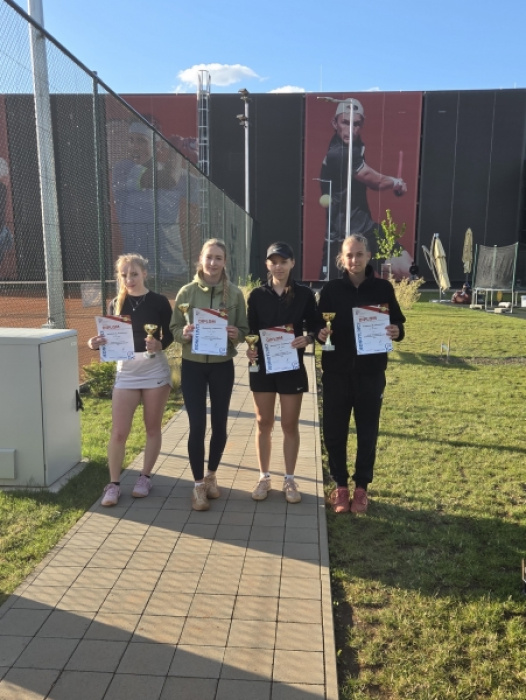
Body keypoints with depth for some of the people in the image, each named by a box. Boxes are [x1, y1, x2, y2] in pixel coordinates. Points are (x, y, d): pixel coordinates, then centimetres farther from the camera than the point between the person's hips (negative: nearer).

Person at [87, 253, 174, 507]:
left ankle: (145, 477, 25)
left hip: (155, 370, -2)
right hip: (126, 371, 2)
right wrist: (97, 343, -14)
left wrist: (158, 344, -23)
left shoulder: (159, 301, -4)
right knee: (118, 432, 1)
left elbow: (169, 335, -2)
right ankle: (113, 483, 14)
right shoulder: (116, 304, 4)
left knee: (152, 427, 9)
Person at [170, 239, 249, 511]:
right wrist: (185, 333, -20)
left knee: (219, 424, 11)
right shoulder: (186, 292, -3)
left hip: (222, 366, 1)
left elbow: (244, 330, 2)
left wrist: (236, 334, -19)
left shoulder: (235, 293, -2)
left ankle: (211, 476, 33)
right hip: (192, 366, -1)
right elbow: (173, 329, 1)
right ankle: (198, 485, 15)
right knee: (197, 425, 0)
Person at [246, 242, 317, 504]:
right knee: (264, 423, 9)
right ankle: (264, 477, 23)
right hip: (262, 365, 1)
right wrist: (249, 348, -17)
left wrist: (307, 338, -19)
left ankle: (289, 479, 21)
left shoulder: (304, 294, 0)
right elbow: (250, 330, 3)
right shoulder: (257, 295, 2)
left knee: (290, 425, 7)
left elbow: (314, 327, 3)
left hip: (292, 367, -1)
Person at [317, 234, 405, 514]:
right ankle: (340, 485, 24)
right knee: (334, 431, 5)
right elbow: (318, 326, 4)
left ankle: (361, 487, 26)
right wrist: (320, 333, -18)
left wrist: (396, 331, -18)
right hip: (336, 371, 1)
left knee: (367, 431, 8)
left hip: (371, 371, 0)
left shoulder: (383, 288, 0)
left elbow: (397, 323, 5)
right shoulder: (331, 289, 1)